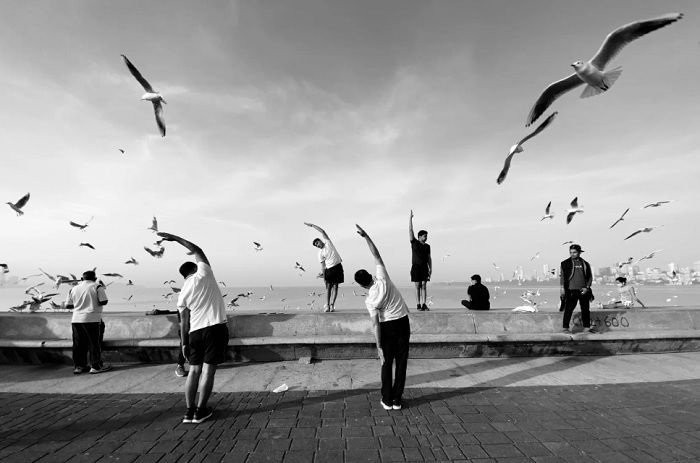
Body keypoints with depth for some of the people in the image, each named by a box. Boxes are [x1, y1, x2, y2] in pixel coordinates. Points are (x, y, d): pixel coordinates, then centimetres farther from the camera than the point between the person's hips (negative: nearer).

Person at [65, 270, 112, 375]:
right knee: (95, 343, 3)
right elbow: (103, 302, -11)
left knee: (78, 344, 13)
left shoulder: (74, 289, 12)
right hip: (92, 319, -5)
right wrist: (103, 289, 5)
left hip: (76, 320, 5)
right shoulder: (97, 287, -4)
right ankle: (96, 366, 6)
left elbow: (68, 305, 13)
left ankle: (78, 366, 19)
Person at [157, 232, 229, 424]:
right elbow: (198, 251, 12)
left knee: (194, 370, 14)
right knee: (208, 370, 2)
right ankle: (200, 411, 8)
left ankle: (189, 411, 16)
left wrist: (184, 343, 11)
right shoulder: (203, 274, -2)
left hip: (196, 331, 4)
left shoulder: (183, 293, 7)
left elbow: (184, 321, 5)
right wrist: (175, 238, 19)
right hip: (216, 327, -4)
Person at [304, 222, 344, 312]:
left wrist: (312, 225, -3)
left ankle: (332, 305, -4)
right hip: (329, 268, 0)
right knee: (328, 287, -4)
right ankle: (327, 305, -3)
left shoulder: (327, 242, 2)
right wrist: (322, 273, -4)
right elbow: (323, 264, 4)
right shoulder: (320, 253, 2)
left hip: (338, 266, 0)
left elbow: (322, 231, -3)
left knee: (335, 286, -2)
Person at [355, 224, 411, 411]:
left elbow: (375, 324, -17)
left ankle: (387, 400, 17)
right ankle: (397, 400, 16)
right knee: (401, 362, 9)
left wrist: (378, 346, -11)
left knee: (387, 363, 12)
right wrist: (366, 236, -8)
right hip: (403, 322, 3)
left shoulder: (370, 301, -16)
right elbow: (376, 255, -6)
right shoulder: (382, 278, -13)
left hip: (388, 326, -3)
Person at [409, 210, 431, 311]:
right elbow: (410, 230, -2)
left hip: (424, 268, 3)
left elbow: (429, 258, 15)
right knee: (417, 287, -3)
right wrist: (410, 218, -5)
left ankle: (424, 304, -2)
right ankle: (418, 305, -1)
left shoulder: (427, 246, 13)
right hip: (416, 267, -3)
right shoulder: (414, 243, 3)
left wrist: (431, 268, 6)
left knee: (424, 286, -1)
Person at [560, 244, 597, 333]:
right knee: (568, 310, -5)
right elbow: (561, 276, 1)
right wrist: (561, 288, -8)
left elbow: (590, 277, 13)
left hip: (583, 291, 3)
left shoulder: (585, 264, 11)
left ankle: (587, 327, 20)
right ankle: (565, 328, 0)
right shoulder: (565, 263, 3)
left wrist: (587, 287, -1)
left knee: (586, 310, 9)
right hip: (571, 291, -3)